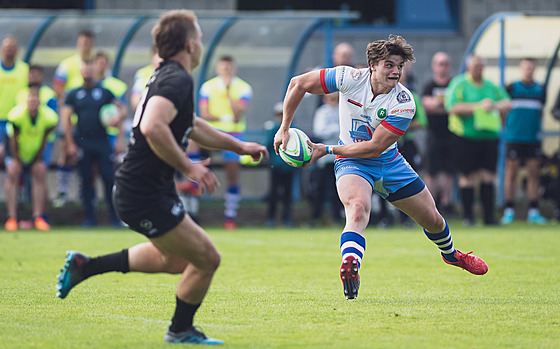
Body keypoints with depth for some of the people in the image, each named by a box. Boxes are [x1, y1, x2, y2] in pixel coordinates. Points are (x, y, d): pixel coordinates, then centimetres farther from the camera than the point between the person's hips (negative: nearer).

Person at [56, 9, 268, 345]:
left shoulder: (169, 77, 13)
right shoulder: (178, 80, -19)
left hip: (148, 189, 10)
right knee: (207, 259, -1)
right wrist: (189, 167, -27)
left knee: (175, 259, 27)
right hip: (147, 197, -10)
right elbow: (152, 127, -36)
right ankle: (181, 331, 19)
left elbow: (191, 126, 31)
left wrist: (238, 145, 35)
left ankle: (85, 266, 30)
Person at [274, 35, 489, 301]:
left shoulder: (404, 103, -22)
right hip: (351, 163, -2)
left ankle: (451, 254, 47)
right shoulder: (350, 79, -21)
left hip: (389, 162, 2)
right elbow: (298, 84, -12)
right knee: (358, 208, -35)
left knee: (432, 218, 13)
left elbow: (374, 147, -23)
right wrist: (284, 128, -13)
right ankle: (350, 269, -57)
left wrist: (327, 150, -23)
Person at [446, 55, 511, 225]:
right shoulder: (458, 85, -1)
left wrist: (495, 106, -6)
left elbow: (507, 103, 17)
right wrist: (479, 106, -17)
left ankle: (489, 215, 5)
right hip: (466, 139, -4)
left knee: (488, 177, 1)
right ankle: (468, 216, 5)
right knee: (468, 177, -3)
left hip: (489, 137, 4)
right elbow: (452, 107, -13)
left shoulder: (491, 86, 16)